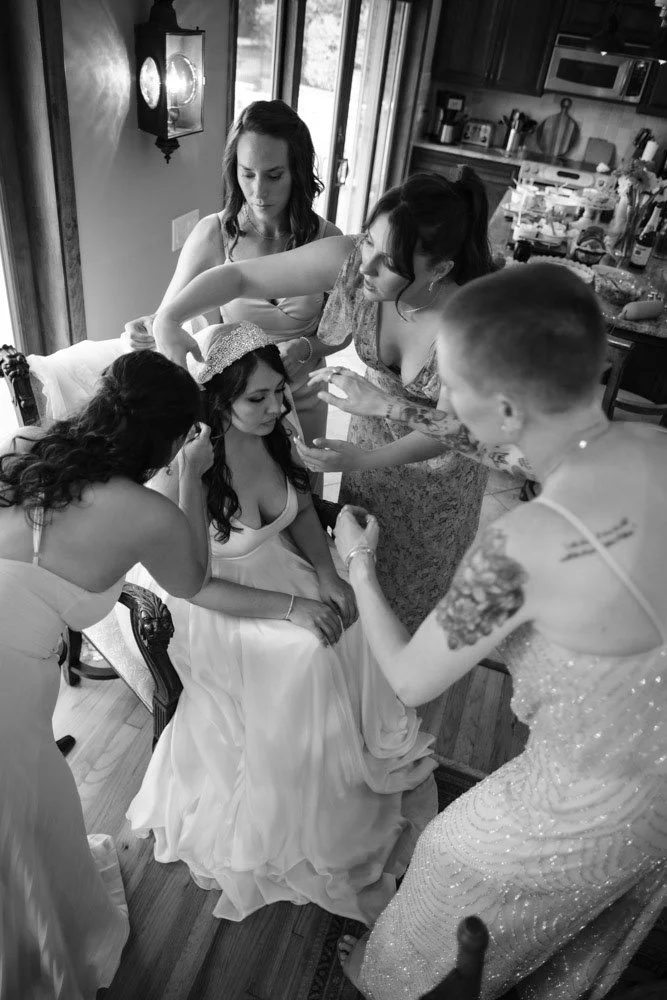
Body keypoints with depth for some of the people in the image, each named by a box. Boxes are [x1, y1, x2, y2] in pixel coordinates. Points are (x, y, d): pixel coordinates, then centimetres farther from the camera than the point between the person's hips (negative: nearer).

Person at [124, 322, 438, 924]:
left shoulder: (274, 431, -9)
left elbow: (303, 511, 6)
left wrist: (328, 574, -10)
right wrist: (291, 607, -25)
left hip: (282, 568, 6)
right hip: (216, 603, -5)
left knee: (355, 634, -9)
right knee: (309, 656, -18)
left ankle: (363, 773, 16)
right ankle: (309, 821, 9)